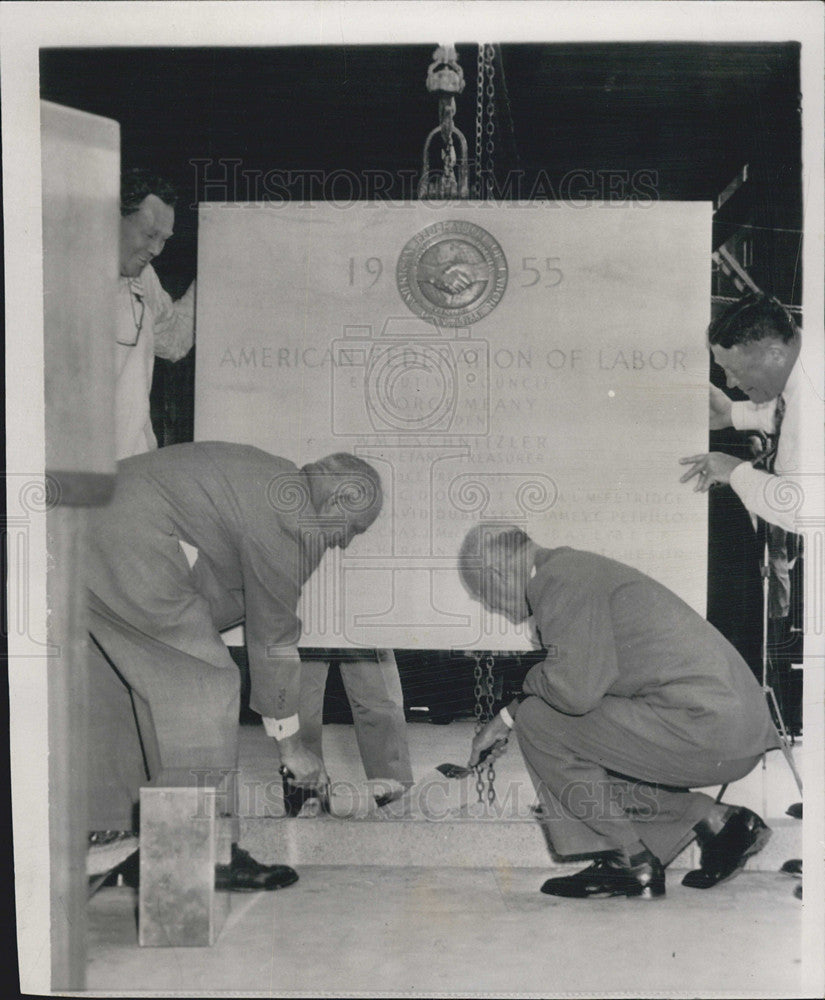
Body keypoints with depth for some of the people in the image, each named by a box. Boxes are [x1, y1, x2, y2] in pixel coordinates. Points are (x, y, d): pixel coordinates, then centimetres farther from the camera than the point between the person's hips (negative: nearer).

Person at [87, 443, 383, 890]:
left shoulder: (266, 476, 24)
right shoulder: (293, 523, -6)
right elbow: (272, 636, 0)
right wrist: (290, 743, 12)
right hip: (132, 555, -11)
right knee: (205, 692, -2)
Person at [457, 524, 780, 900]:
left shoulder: (560, 577, -11)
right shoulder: (572, 567, 20)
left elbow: (576, 689, -21)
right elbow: (579, 675, 36)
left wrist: (532, 681, 2)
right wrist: (504, 718, 42)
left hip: (703, 728, -10)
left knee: (537, 720, -4)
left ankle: (630, 862, 3)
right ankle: (711, 818, 13)